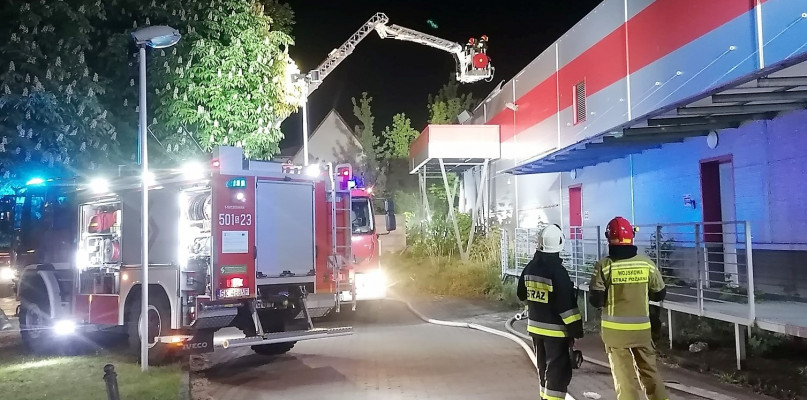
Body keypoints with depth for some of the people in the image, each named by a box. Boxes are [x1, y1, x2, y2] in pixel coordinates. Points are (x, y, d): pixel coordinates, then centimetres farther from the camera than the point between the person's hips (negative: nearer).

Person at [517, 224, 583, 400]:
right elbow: (566, 304, -20)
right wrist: (575, 331, -15)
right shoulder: (557, 271, -19)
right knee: (559, 371, -2)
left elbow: (522, 295, 16)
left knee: (544, 367, 20)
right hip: (555, 329, -7)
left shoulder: (530, 267, 2)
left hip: (535, 326, 7)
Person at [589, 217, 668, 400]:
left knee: (624, 375, 8)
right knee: (649, 370, 20)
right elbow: (660, 295, 5)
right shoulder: (647, 263, -5)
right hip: (642, 328, 3)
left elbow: (596, 301, -13)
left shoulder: (604, 265, -13)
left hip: (615, 329, -2)